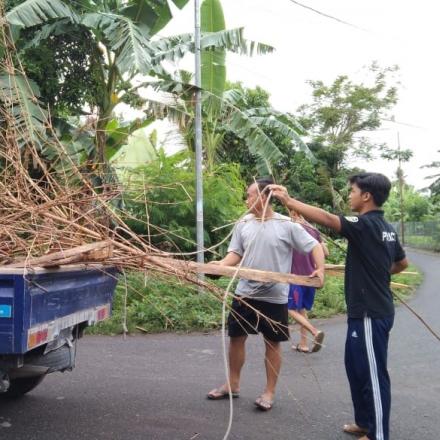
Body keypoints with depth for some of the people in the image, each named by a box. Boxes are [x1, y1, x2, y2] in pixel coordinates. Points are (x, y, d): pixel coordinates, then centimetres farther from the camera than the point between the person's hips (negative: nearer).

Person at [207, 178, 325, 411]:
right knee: (236, 337, 13)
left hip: (274, 297, -4)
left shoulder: (287, 225, -10)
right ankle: (233, 384, 31)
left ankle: (269, 392, 22)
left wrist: (320, 269, -23)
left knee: (273, 343, 7)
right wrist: (219, 266, -16)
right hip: (244, 293, 5)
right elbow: (235, 253, 3)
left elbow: (314, 246, -7)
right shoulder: (243, 224, 2)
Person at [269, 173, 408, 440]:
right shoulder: (386, 228, 10)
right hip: (372, 309, 10)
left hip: (370, 313, -10)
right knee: (356, 367, 19)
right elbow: (402, 263, 22)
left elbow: (326, 218, -32)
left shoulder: (365, 225, -18)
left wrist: (288, 201, -29)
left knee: (373, 373, 1)